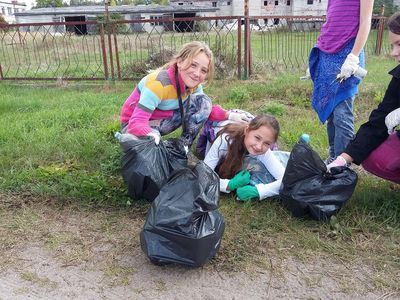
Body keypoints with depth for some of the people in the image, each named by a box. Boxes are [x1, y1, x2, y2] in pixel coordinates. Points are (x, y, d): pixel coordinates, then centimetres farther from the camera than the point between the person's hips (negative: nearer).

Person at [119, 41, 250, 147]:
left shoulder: (193, 84, -11)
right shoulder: (159, 82, -33)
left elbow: (204, 108, -2)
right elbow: (137, 122, -37)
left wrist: (229, 115, -19)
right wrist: (151, 135, -59)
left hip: (163, 120, 6)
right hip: (134, 123, -6)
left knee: (203, 102, -11)